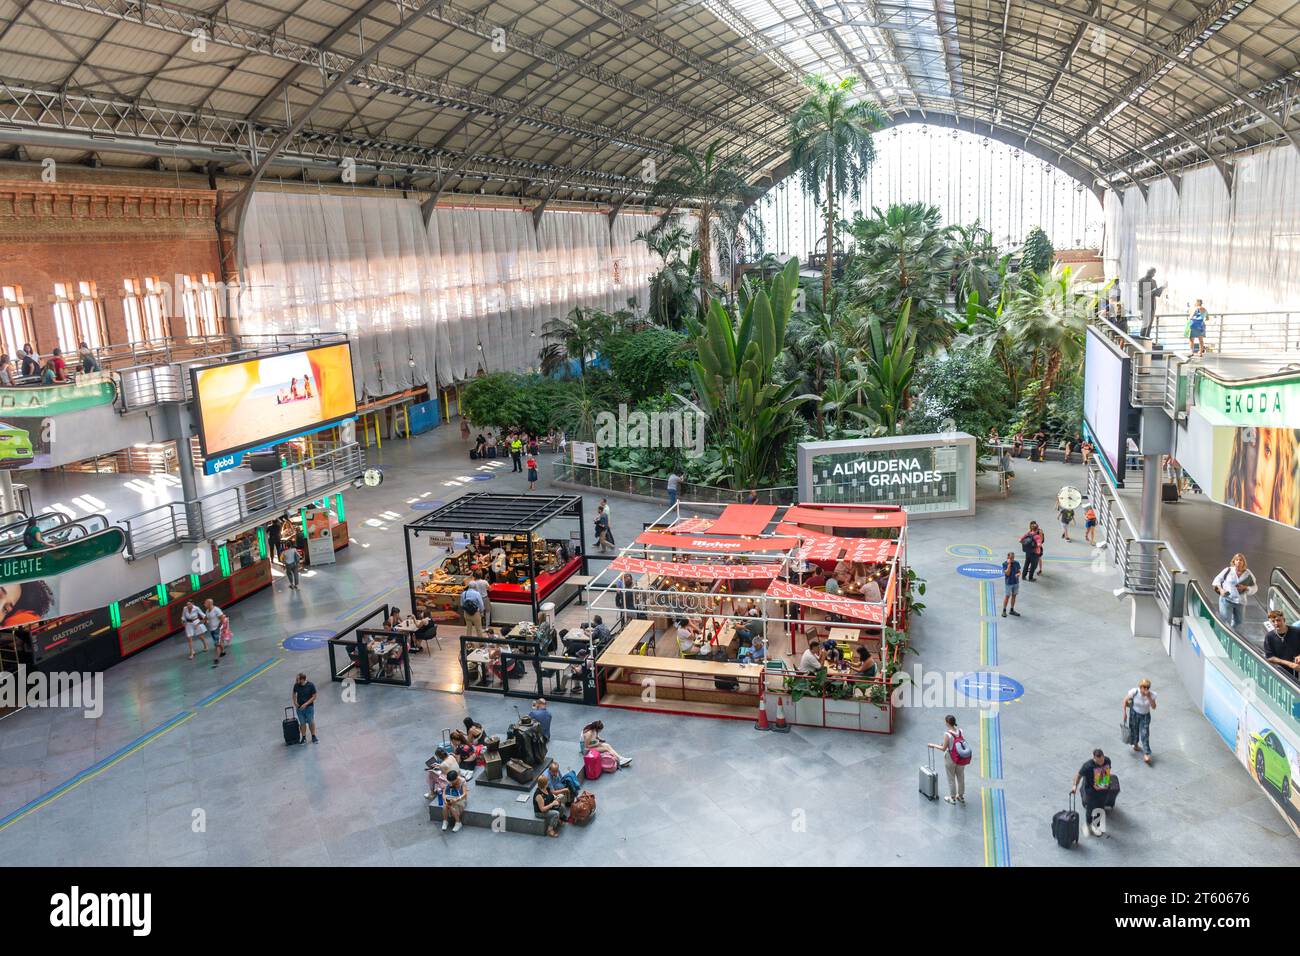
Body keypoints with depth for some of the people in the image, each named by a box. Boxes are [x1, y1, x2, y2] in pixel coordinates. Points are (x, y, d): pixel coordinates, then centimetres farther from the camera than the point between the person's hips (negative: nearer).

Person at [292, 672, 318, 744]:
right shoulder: (296, 685, -8)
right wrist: (295, 702, -3)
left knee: (311, 722, 6)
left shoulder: (311, 685, -17)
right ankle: (303, 738, 22)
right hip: (299, 707, 2)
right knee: (302, 723, 10)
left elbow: (314, 696, -11)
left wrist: (306, 704, -19)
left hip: (309, 707, -2)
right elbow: (294, 694, 11)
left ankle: (313, 737, 21)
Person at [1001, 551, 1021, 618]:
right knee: (1007, 597, 0)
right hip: (1008, 583, -4)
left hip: (1016, 582, 4)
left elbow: (1019, 572, 6)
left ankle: (1012, 610, 24)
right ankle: (1004, 611, 12)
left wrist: (1018, 574, -17)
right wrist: (1009, 564, -23)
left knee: (1014, 596, 12)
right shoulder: (1004, 564, -13)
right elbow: (1007, 573, -21)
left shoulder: (1016, 563, -2)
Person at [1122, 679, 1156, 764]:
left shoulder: (1152, 694, -21)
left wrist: (1149, 697, -37)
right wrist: (1124, 713, -10)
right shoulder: (1134, 692, -23)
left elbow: (1153, 707, -25)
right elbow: (1125, 700, -11)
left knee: (1145, 734, -8)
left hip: (1145, 716, 0)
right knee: (1134, 730, 13)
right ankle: (1135, 745, 44)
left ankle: (1146, 754, -3)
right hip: (1134, 713, 0)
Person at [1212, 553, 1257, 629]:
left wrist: (1245, 587, -8)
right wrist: (1221, 590, -9)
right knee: (1225, 621, -9)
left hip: (1240, 602, 4)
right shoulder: (1228, 570, -1)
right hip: (1226, 599, -4)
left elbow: (1254, 588, 12)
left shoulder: (1248, 574, 5)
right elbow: (1217, 580, 7)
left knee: (1238, 623, 12)